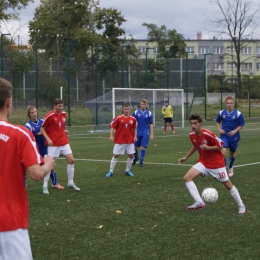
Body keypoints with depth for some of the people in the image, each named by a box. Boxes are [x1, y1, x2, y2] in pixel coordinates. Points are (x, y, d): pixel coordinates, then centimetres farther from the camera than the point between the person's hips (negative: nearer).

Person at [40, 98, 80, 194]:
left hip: (64, 141, 6)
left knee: (71, 160, 2)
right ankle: (45, 186, 7)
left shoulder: (64, 114, 5)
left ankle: (70, 183, 15)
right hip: (53, 143, -6)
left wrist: (64, 132, 13)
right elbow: (42, 129, -8)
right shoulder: (49, 116, -13)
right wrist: (48, 139, -17)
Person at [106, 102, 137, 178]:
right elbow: (112, 127, -5)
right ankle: (111, 171, 9)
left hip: (130, 141, 3)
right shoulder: (118, 118, -7)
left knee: (131, 155, 2)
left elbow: (134, 128, 14)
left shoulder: (133, 119, 2)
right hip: (119, 141, -3)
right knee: (115, 155, 0)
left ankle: (127, 170, 20)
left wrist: (135, 136, 3)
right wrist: (111, 136, -16)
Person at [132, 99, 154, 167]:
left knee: (143, 147, -5)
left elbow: (151, 124, 2)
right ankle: (136, 157, 36)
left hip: (145, 133, -1)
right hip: (137, 132, 1)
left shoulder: (149, 113, -1)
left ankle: (141, 162, 7)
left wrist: (151, 134, -1)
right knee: (134, 146, 7)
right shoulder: (136, 112, 0)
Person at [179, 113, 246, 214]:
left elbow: (220, 146, -16)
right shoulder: (192, 135, -4)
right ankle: (199, 202, -16)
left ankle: (241, 206, 23)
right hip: (203, 162, 6)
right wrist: (186, 157, 20)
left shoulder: (208, 134, -24)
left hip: (216, 163, -6)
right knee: (187, 177, -13)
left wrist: (208, 148, -27)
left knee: (228, 184, 4)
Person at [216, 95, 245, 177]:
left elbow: (241, 125, -3)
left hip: (234, 137, 0)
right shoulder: (221, 113, -4)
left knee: (232, 153, 16)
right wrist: (219, 129, -5)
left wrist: (235, 131, -18)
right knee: (223, 151, -20)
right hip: (224, 136, 0)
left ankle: (230, 168, 42)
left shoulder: (238, 114, -10)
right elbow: (217, 122, 12)